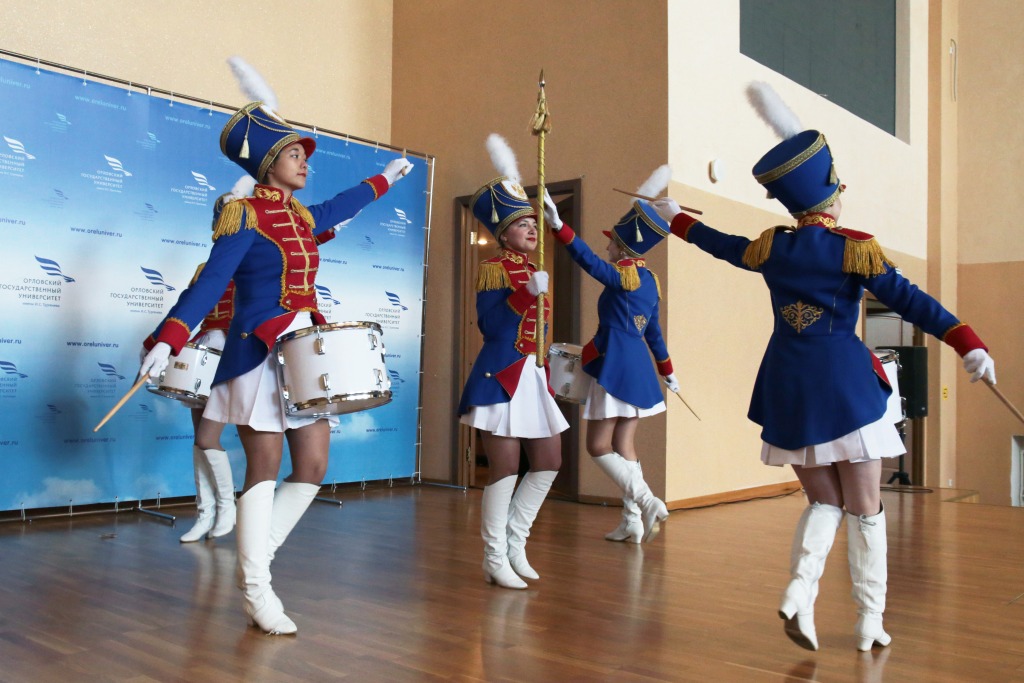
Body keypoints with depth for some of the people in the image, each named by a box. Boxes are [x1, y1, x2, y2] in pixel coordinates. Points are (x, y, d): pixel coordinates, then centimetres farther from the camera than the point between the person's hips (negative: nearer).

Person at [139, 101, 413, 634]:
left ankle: (255, 559, 19)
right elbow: (209, 284, -16)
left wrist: (385, 178, 49)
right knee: (265, 469, -4)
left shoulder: (303, 217, 14)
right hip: (258, 354, -7)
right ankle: (256, 591, 7)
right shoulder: (244, 216, -7)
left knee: (313, 468, 3)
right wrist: (168, 340, -28)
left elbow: (340, 207, 35)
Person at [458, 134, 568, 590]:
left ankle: (514, 543, 21)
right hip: (502, 375, -8)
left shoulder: (531, 269, 16)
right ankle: (495, 559, 7)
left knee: (548, 462, 7)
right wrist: (528, 294, -24)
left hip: (533, 375, 8)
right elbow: (490, 325, -17)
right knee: (505, 467, -5)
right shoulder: (493, 268, -7)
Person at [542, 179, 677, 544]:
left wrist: (558, 225, -35)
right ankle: (632, 522, 11)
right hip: (639, 367, 8)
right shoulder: (649, 281, 12)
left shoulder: (621, 276, -11)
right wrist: (667, 372, 27)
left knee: (598, 445, -1)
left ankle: (646, 501, -10)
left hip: (615, 364, -8)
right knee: (623, 444, 11)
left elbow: (587, 259, -28)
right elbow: (654, 333, 19)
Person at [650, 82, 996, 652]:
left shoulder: (772, 246, 6)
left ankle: (799, 590, -5)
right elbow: (908, 299, -14)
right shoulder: (857, 247, -6)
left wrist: (676, 218, 38)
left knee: (824, 501, 15)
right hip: (843, 382, -4)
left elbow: (722, 245, 22)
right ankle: (870, 620, 11)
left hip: (788, 389, 4)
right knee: (865, 507, 7)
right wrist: (967, 343, -16)